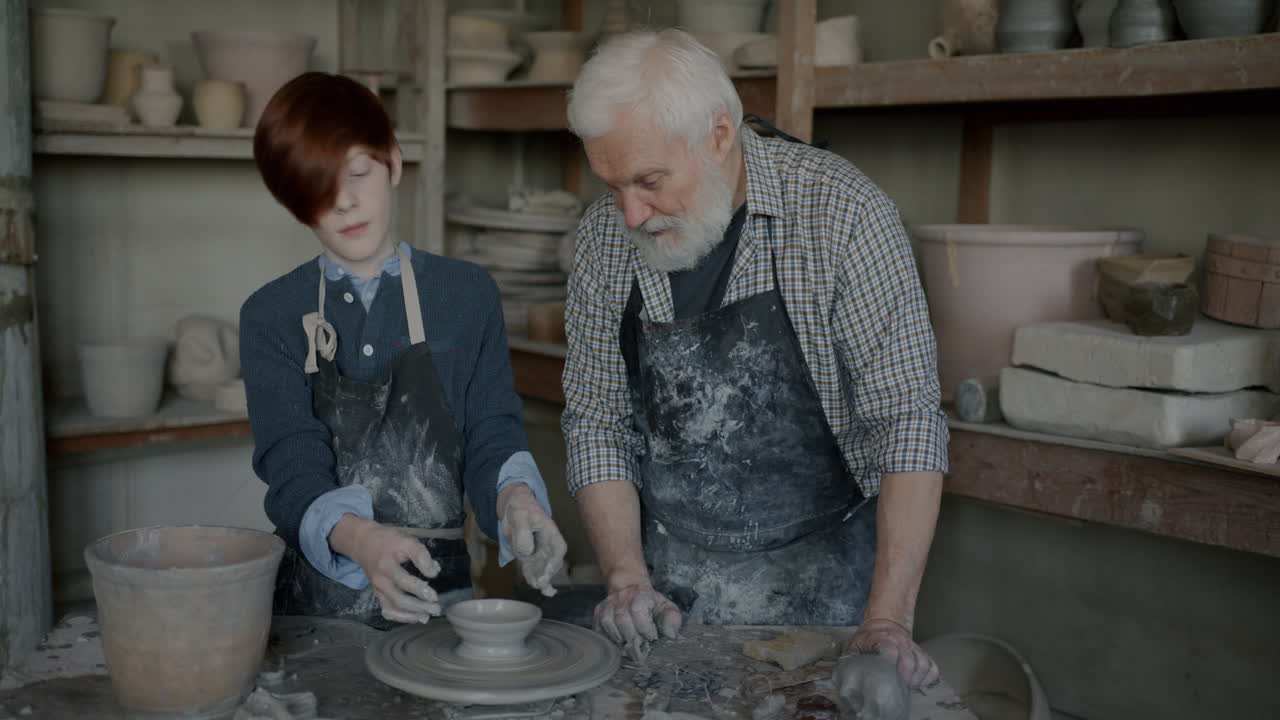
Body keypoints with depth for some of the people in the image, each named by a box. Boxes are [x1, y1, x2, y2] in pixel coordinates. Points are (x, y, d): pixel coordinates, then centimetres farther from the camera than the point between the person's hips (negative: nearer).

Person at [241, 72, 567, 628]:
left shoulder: (467, 294, 7)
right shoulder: (271, 316, 5)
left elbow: (491, 435, 2)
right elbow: (292, 468, -7)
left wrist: (513, 497, -22)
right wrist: (360, 539, -28)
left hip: (436, 589, 1)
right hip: (312, 595, 0)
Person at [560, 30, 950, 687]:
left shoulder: (841, 213, -15)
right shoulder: (602, 239, -3)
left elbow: (908, 423, -17)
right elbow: (597, 423, 3)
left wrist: (888, 619, -23)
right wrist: (627, 578, -9)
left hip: (820, 577, -2)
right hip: (669, 580, 3)